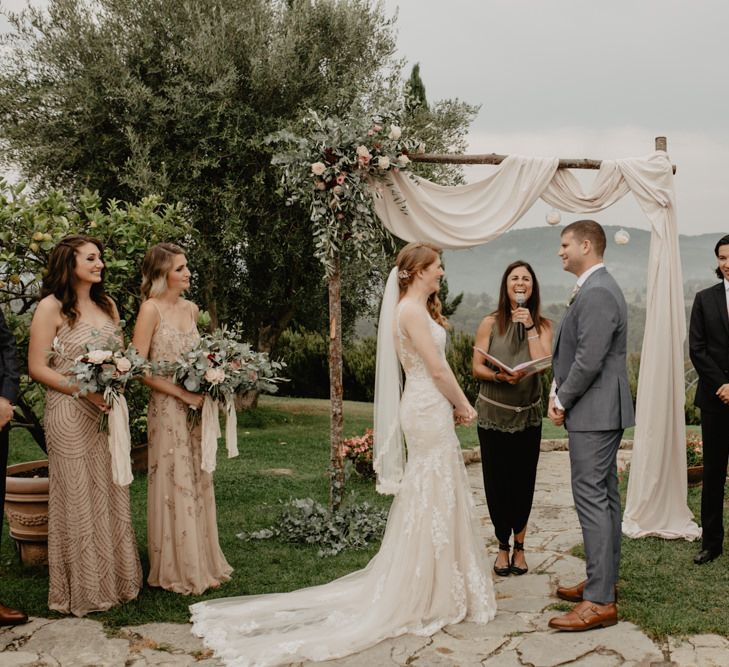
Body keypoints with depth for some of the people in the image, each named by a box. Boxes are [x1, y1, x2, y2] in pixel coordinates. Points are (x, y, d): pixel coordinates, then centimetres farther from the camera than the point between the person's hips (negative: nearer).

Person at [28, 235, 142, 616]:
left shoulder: (107, 305, 12)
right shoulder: (52, 307, -7)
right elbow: (37, 368, -9)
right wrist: (85, 390, -17)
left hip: (109, 411, 6)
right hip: (70, 414, -6)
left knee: (111, 497, 10)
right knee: (78, 501, 2)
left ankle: (114, 580, 23)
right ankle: (82, 589, 15)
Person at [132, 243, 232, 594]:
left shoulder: (191, 309, 10)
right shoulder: (151, 309, -10)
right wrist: (181, 393, -17)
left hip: (195, 408, 7)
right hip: (168, 408, -7)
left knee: (198, 483, 12)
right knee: (175, 484, 0)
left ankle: (201, 564, 24)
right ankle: (177, 571, 13)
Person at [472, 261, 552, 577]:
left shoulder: (543, 325, 2)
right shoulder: (490, 323, -2)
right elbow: (477, 367, -3)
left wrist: (529, 327, -14)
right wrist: (499, 376, -22)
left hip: (528, 415, 1)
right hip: (493, 413, -1)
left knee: (523, 480, 6)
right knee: (497, 480, 4)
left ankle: (519, 545, 23)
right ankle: (503, 546, 21)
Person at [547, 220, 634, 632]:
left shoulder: (596, 293, -18)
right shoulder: (597, 288, 16)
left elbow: (589, 360, -23)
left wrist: (562, 401, -10)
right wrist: (559, 391, 7)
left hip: (594, 412, -11)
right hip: (603, 412, 11)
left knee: (592, 498, -9)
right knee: (605, 496, 16)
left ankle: (600, 601, -5)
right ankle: (605, 579, 27)